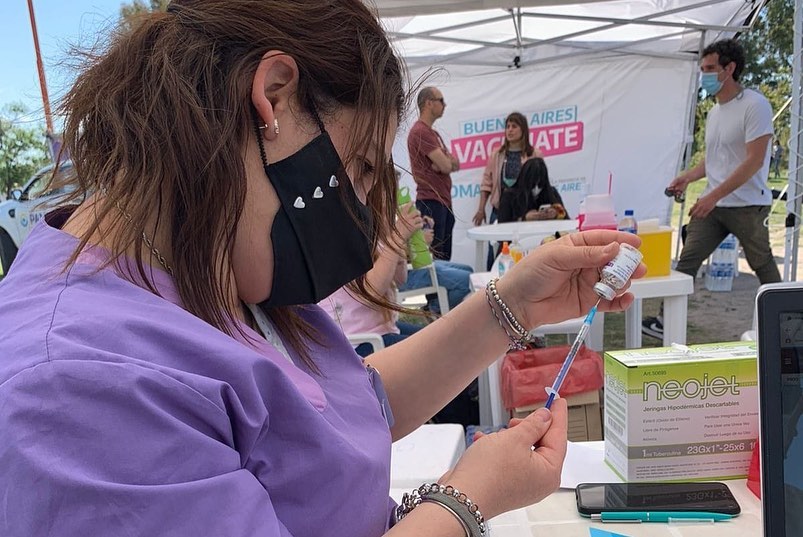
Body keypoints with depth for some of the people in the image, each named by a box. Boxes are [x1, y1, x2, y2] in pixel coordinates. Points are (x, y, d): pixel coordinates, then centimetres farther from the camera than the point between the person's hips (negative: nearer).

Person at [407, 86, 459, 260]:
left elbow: (455, 164, 14)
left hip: (444, 201, 10)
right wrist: (448, 162, 6)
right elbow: (446, 166, -17)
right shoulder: (420, 131, -12)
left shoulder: (432, 133, 20)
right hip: (431, 202, -10)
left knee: (445, 257, 11)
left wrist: (447, 162, -8)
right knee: (434, 258, -7)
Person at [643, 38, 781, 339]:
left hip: (747, 205, -7)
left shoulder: (755, 105, -11)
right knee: (687, 261, -2)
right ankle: (668, 322, 0)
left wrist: (714, 196, -23)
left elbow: (754, 160, -18)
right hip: (713, 204, 7)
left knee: (763, 266, 8)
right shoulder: (714, 112, 14)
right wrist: (687, 177, 3)